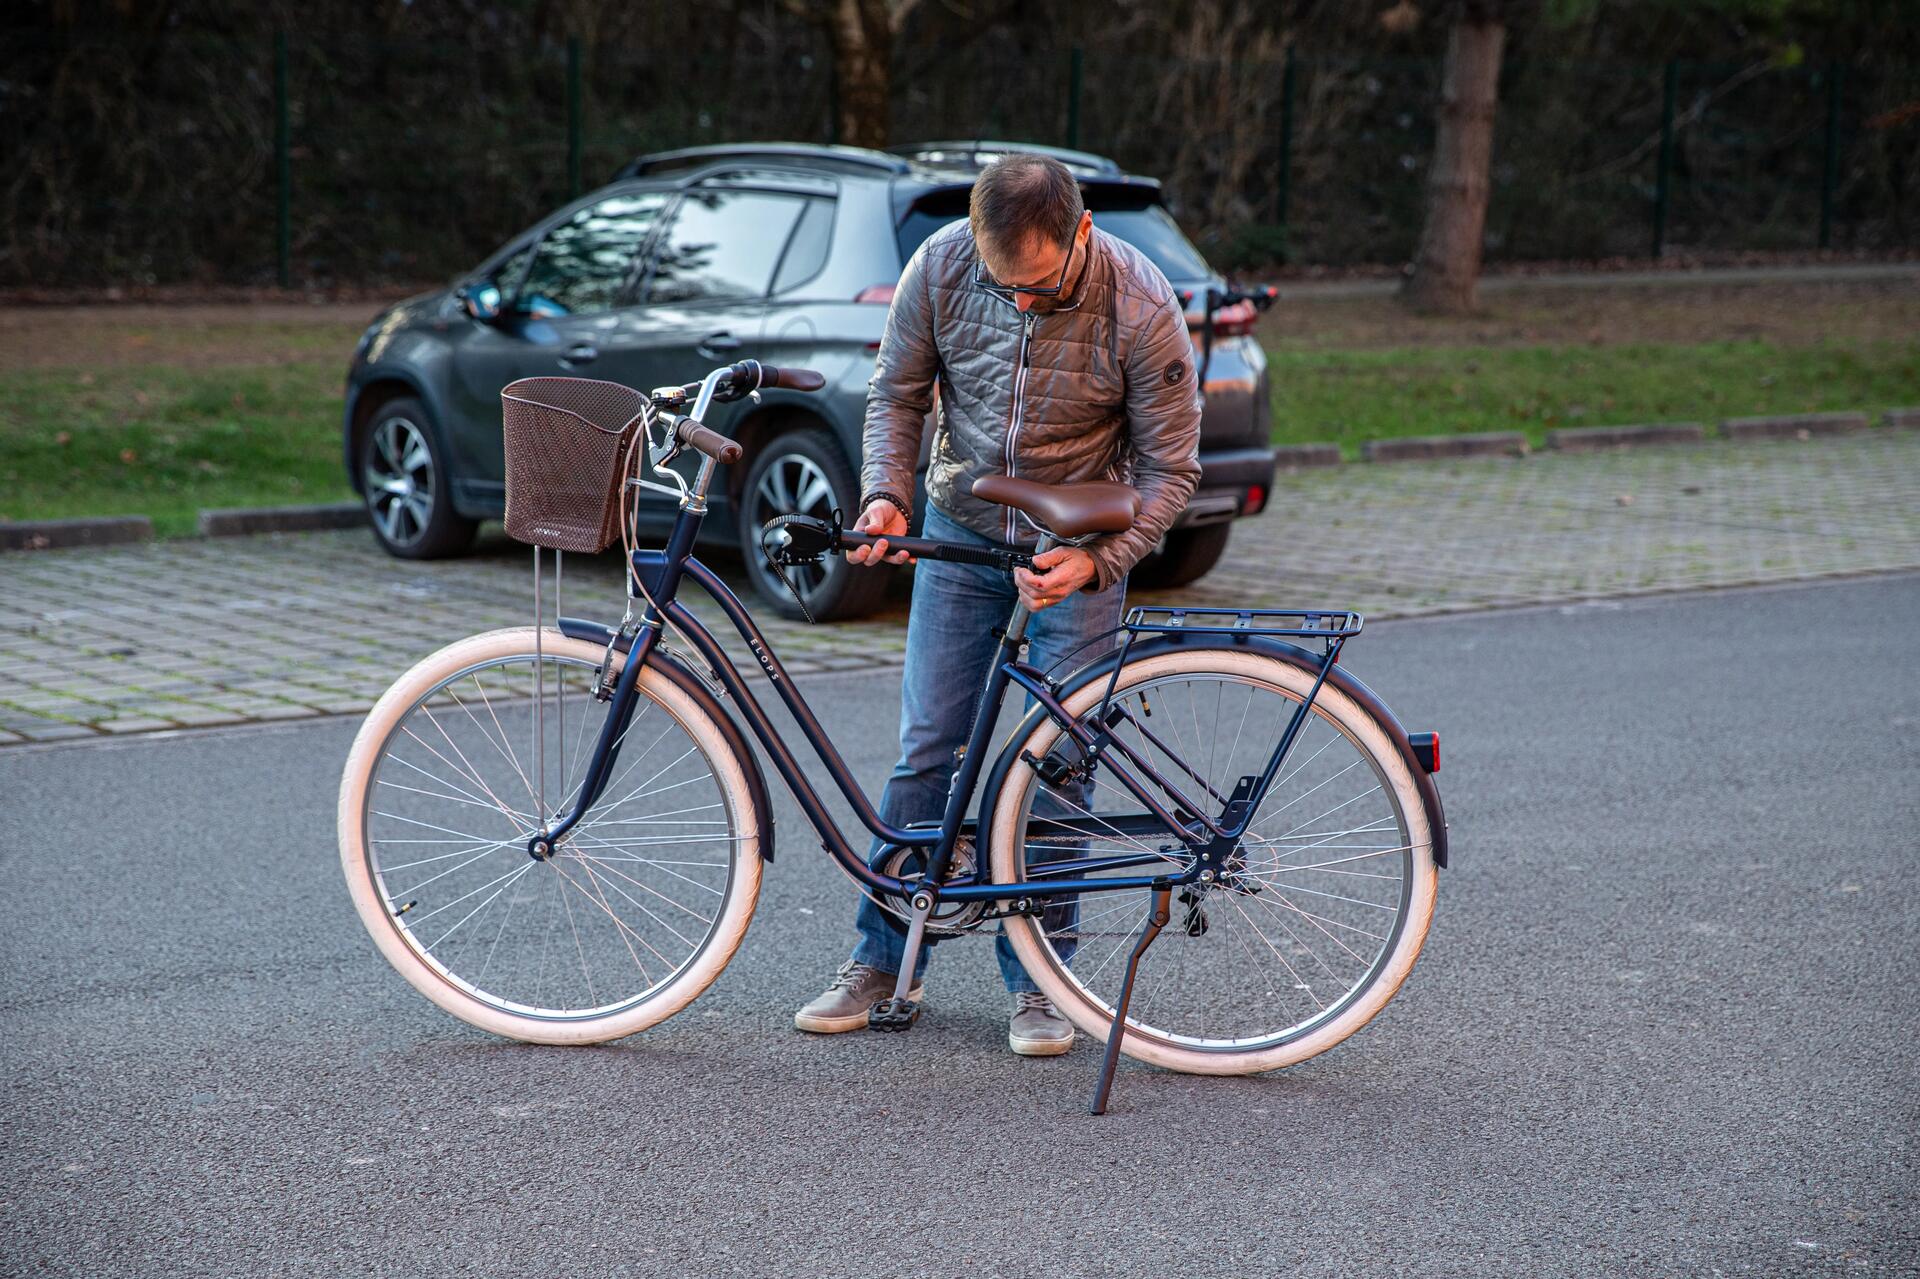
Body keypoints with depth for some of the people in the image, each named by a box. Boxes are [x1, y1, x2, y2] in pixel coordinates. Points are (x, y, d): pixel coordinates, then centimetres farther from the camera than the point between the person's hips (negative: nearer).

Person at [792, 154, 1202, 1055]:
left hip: (1079, 548, -2)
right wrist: (886, 494, -18)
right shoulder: (941, 267, -17)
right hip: (960, 531, 2)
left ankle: (1036, 981, 10)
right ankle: (883, 959, 12)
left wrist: (1094, 560, -29)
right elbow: (896, 393, -1)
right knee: (925, 748, 1)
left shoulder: (1141, 307, -24)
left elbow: (1171, 468, -16)